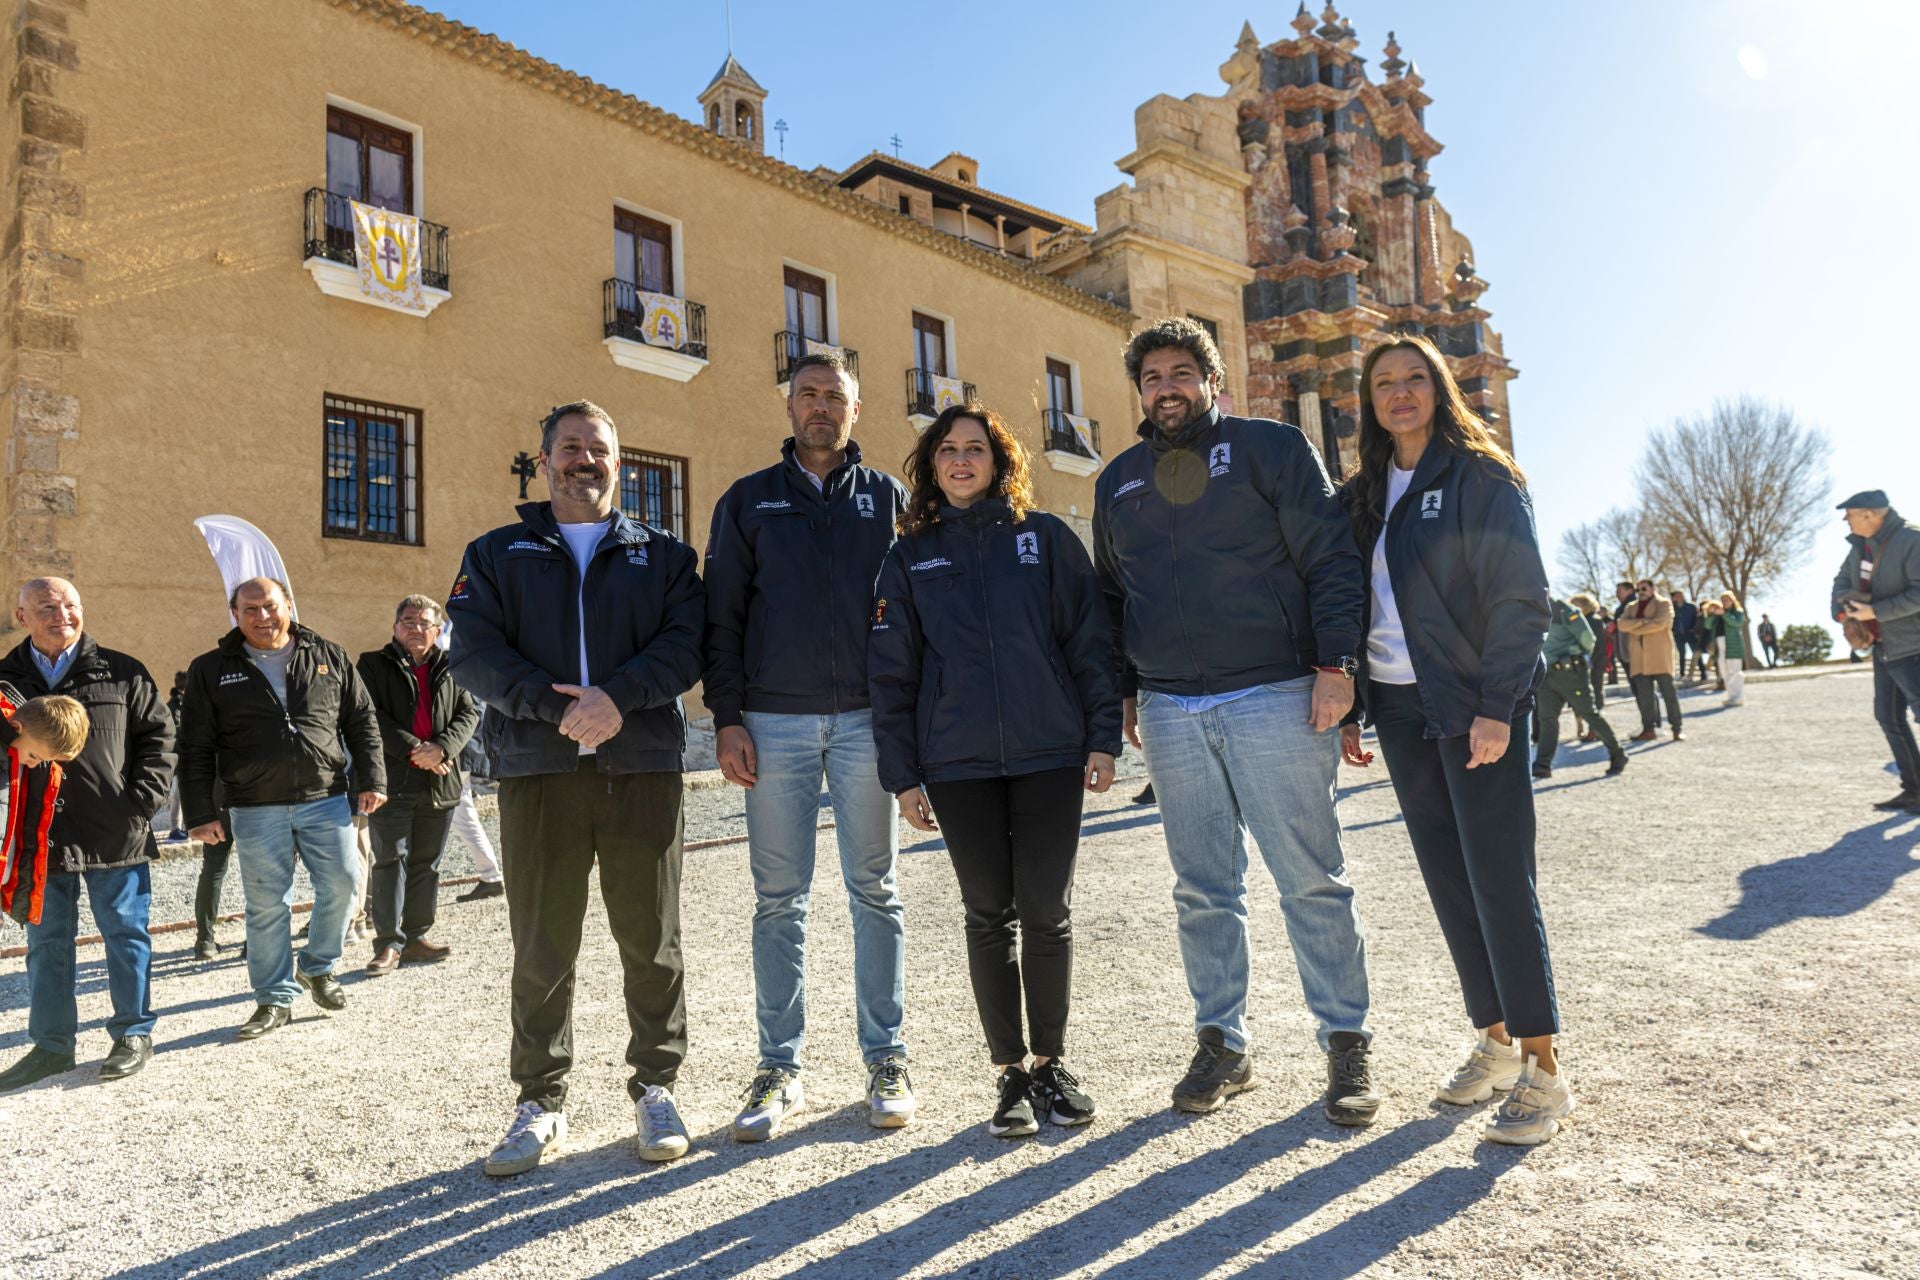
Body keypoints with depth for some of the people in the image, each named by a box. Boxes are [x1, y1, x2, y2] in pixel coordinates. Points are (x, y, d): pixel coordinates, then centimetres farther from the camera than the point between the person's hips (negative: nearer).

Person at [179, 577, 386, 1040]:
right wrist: (200, 813, 0)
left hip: (326, 798, 1)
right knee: (266, 905, 4)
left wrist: (371, 780, 3)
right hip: (254, 810, -1)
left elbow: (362, 722, 10)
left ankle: (317, 966, 24)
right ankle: (275, 998, 17)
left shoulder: (329, 657, 7)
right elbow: (195, 749, 5)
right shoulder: (211, 671, 5)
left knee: (342, 884, 0)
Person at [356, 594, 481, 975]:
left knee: (427, 863, 10)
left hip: (440, 782, 4)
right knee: (391, 861, -4)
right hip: (391, 780, -3)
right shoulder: (373, 665, 4)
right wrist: (413, 751, -16)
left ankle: (416, 937, 20)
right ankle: (389, 943, 2)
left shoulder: (450, 669, 13)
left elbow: (468, 713, 5)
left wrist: (441, 748, -13)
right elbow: (370, 716, -7)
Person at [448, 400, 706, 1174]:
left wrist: (618, 696, -18)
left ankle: (655, 1087, 20)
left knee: (651, 940, 4)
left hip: (642, 768, 0)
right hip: (536, 771, 0)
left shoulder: (663, 555, 14)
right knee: (542, 949, 6)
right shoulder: (496, 556, 14)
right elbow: (473, 653, 0)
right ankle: (541, 1101, 21)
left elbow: (687, 643, -1)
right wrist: (558, 706, -15)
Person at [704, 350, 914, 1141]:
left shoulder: (888, 498, 11)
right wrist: (727, 718, -3)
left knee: (874, 891, 5)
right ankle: (780, 1068, 14)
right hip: (774, 721, 0)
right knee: (778, 898, 4)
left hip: (866, 719, 0)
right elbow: (722, 616, 7)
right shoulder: (748, 500, 11)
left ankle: (886, 1060, 15)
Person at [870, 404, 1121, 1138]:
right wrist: (902, 774, 2)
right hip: (957, 765, 1)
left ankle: (1051, 1063, 22)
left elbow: (1089, 639, 4)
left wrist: (1103, 736, -2)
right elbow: (891, 671, 7)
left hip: (1050, 753, -1)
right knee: (989, 915, 6)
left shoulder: (1046, 538, 7)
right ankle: (1010, 1072, 20)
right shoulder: (909, 557, 9)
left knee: (1046, 911, 4)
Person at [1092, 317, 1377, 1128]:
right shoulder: (1118, 481, 17)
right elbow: (1110, 595, 22)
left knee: (1312, 882, 1)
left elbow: (1332, 559, -2)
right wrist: (1124, 691, 14)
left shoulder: (1271, 447, 4)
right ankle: (1222, 1044, 21)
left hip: (1275, 699, -4)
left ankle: (1346, 1045, 15)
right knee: (1202, 891, 9)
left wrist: (1336, 664, -11)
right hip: (1170, 713, 4)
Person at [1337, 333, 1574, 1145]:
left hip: (1474, 705, -6)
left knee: (1499, 881, -5)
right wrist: (1351, 709, 8)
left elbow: (1520, 594, -11)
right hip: (1399, 707, 6)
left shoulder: (1479, 476, -4)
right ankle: (1494, 1042, 23)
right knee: (1447, 880, 10)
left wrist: (1497, 705, -18)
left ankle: (1542, 1071, 5)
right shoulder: (1364, 493, 14)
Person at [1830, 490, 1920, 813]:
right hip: (1883, 647, 9)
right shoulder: (1861, 544, 7)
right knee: (1889, 717, 11)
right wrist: (1841, 610, 0)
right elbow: (1843, 579, 18)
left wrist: (1875, 612, -23)